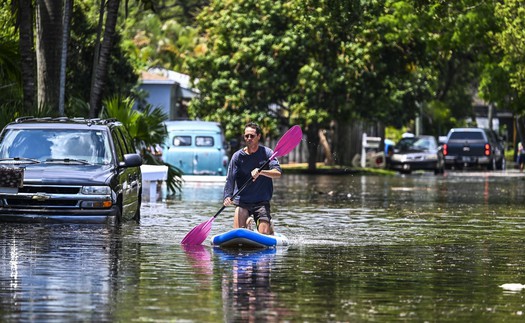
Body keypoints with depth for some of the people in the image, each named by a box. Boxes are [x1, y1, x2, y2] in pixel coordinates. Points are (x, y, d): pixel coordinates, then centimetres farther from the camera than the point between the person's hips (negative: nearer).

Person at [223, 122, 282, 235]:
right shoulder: (237, 156, 0)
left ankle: (269, 226, 21)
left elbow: (278, 173, -13)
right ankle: (247, 223, 22)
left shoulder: (266, 153, -1)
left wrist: (261, 172, -31)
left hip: (261, 201, -1)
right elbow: (230, 180, -5)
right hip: (242, 202, 1)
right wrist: (228, 196, -22)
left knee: (264, 233, -14)